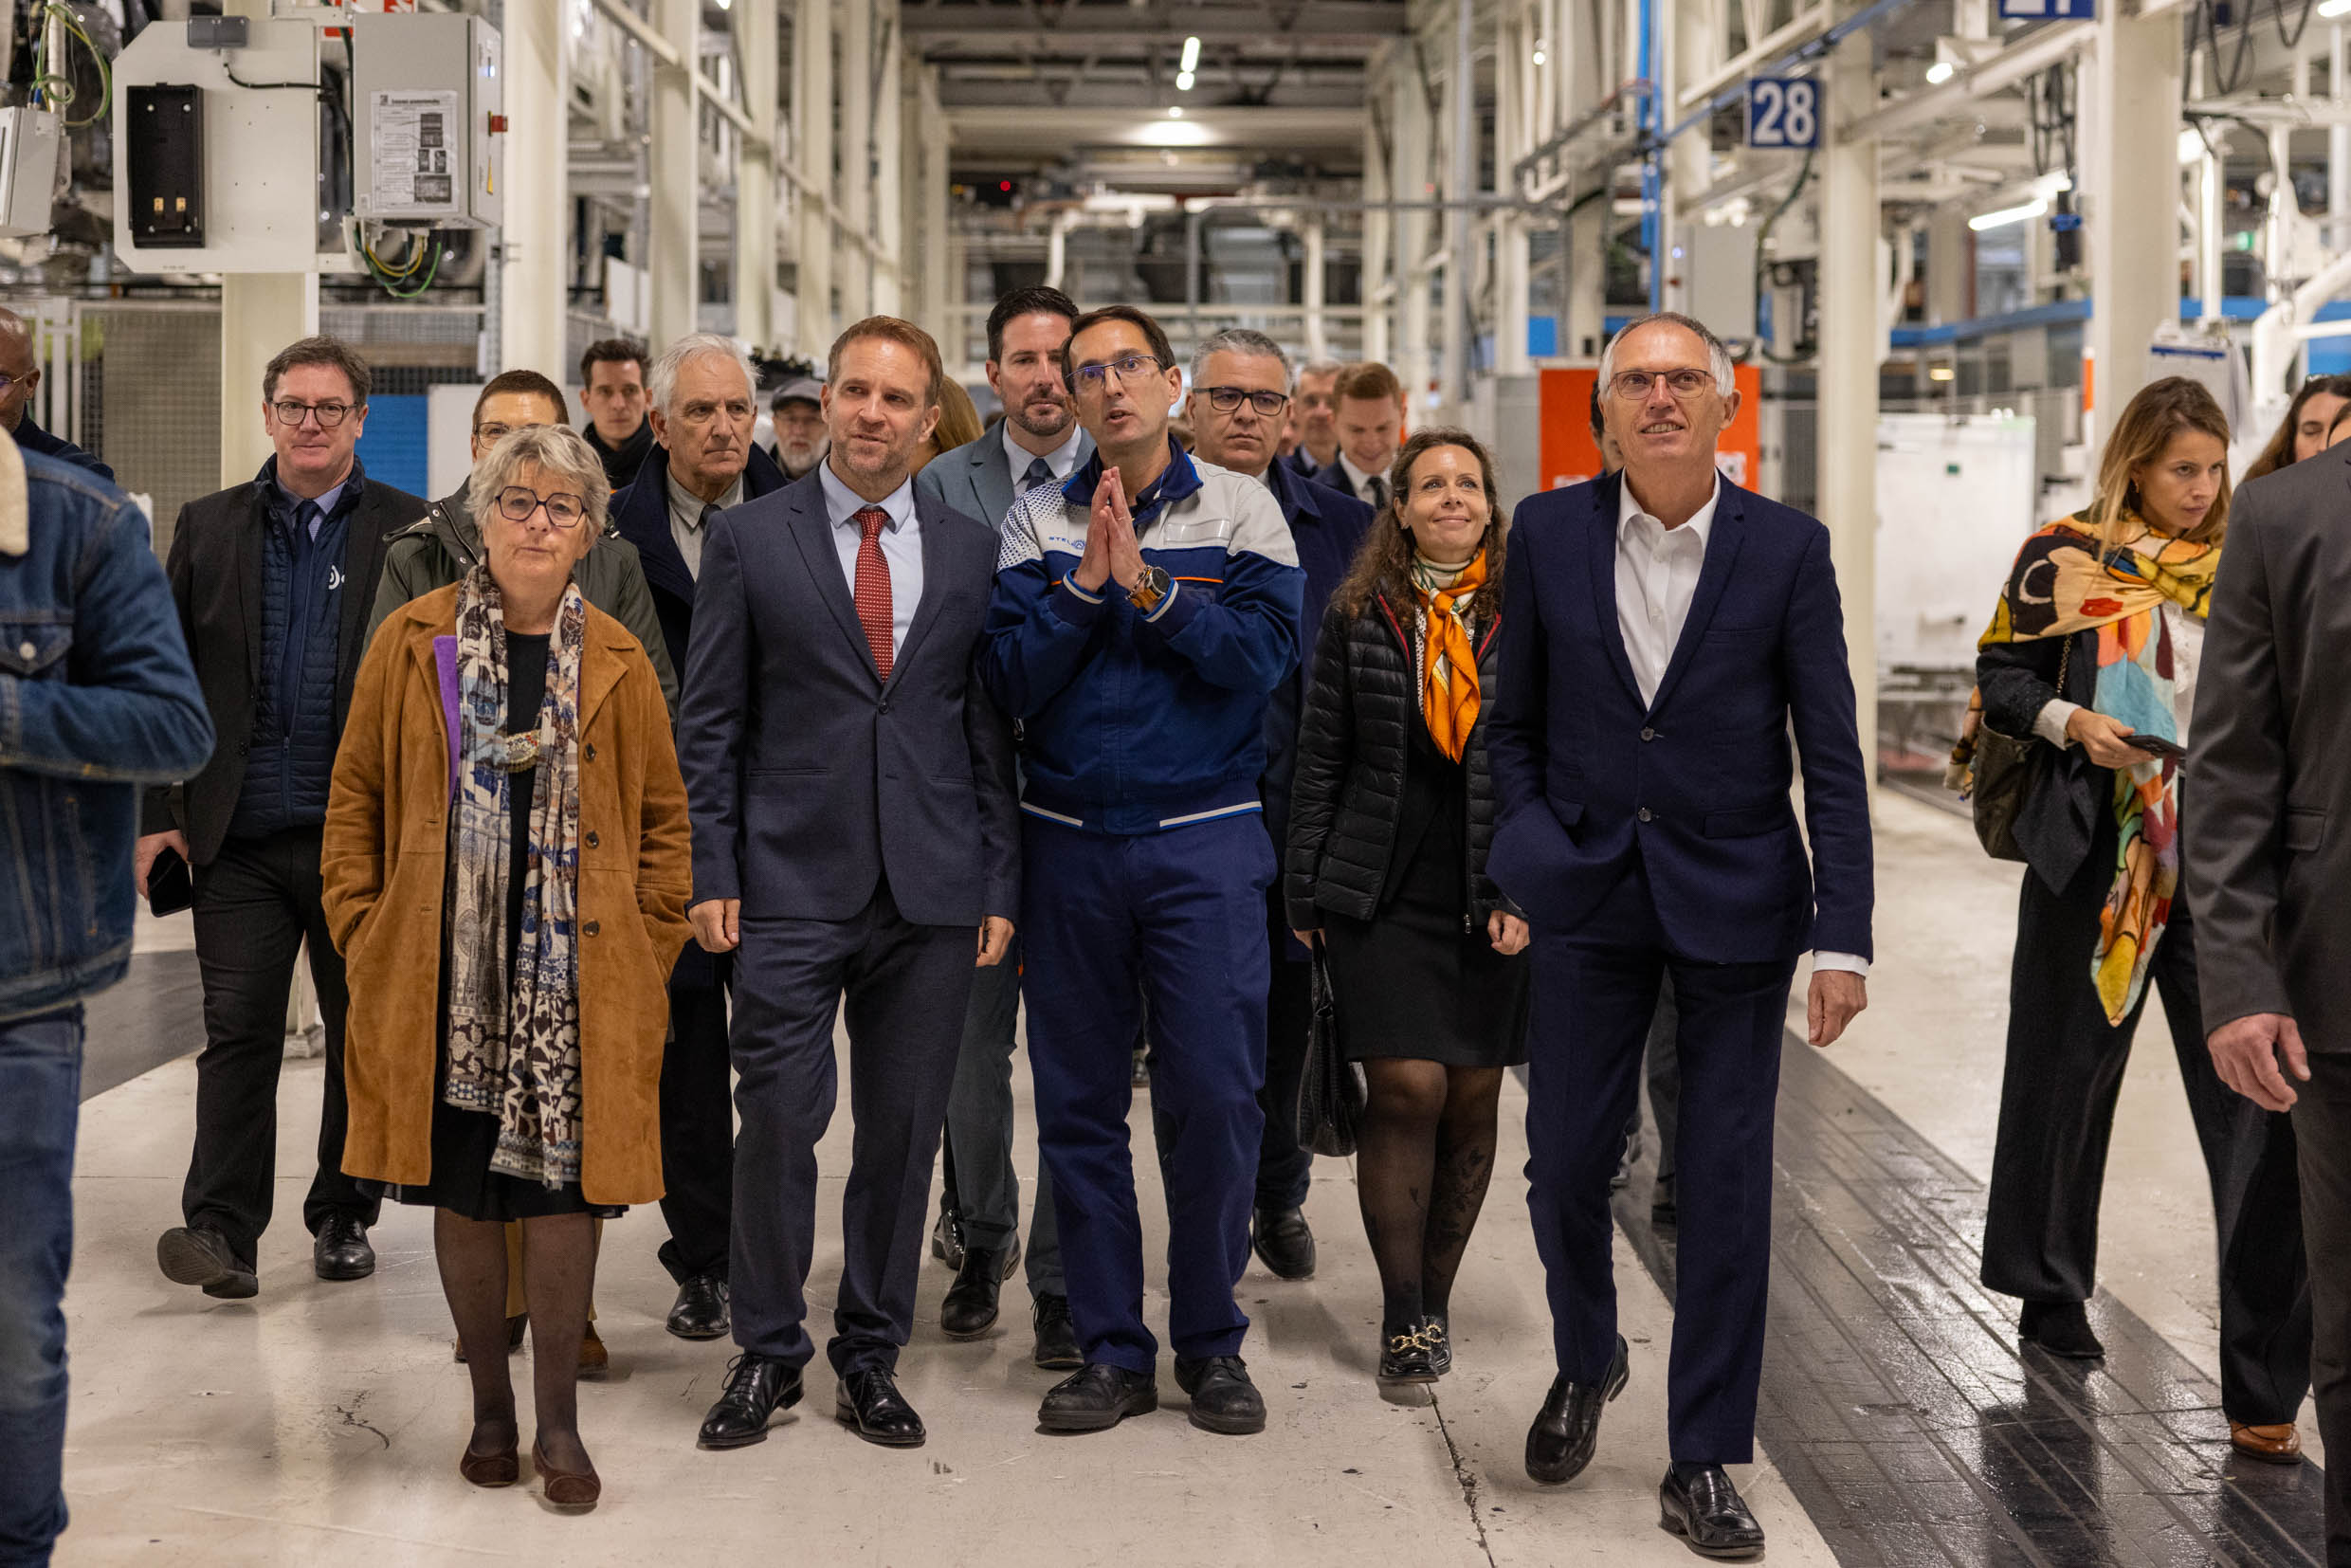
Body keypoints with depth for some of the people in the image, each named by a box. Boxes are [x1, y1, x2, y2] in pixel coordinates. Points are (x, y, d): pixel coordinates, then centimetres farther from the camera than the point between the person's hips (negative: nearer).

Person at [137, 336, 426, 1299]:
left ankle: (343, 1216, 23)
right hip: (242, 835, 1)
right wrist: (158, 812, 2)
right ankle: (222, 1229, -4)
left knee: (362, 1034, 10)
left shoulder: (411, 532, 2)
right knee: (237, 1031, -4)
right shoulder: (210, 529, 9)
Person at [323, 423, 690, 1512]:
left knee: (565, 1179, -1)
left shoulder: (616, 664, 6)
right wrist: (362, 933, 1)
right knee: (462, 1187, 5)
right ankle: (491, 1407, 20)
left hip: (576, 974, 0)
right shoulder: (413, 644, 5)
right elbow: (357, 796, 8)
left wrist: (650, 951, 3)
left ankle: (558, 1419, 10)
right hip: (443, 973, 0)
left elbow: (663, 818, 10)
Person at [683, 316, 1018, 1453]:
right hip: (791, 884, -2)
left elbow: (992, 728, 9)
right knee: (779, 1123, -3)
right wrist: (710, 875, -4)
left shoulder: (972, 551, 8)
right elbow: (709, 723, 3)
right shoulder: (750, 539, 3)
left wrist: (1000, 885, 4)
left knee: (903, 1129, 7)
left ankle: (870, 1358, 19)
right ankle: (768, 1352, 14)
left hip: (931, 890, 2)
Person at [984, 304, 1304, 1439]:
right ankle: (1111, 1351, 16)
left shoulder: (1238, 509, 2)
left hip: (1203, 841, -2)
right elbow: (1013, 679, -3)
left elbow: (1264, 653, -10)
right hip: (1069, 842, 2)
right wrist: (1088, 583, -14)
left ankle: (1211, 1342, 14)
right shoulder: (1038, 523, 5)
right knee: (1078, 1102, 5)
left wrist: (1148, 584, -16)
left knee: (1216, 1096, -2)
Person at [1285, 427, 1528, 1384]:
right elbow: (1320, 761, 8)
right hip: (1384, 894, -1)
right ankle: (1404, 1314, 0)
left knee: (1472, 1100, 4)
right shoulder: (1359, 617, 4)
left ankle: (1435, 1296, 20)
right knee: (1405, 1091, -8)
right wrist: (1304, 894, 6)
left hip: (1498, 900, 1)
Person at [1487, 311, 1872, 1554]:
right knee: (1565, 1159, 5)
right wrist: (1520, 861, -1)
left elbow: (1832, 757, -4)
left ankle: (1703, 1464, 14)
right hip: (1587, 892, 1)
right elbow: (1514, 722, 9)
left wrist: (1843, 936, -10)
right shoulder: (1548, 533, 1)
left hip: (1734, 896, -1)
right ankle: (1586, 1364, 35)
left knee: (1726, 1185, 2)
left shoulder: (1787, 548, -4)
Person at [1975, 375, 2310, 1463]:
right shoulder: (2066, 559, 4)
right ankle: (2051, 1291, 34)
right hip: (2095, 852, -1)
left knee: (2253, 1099, -9)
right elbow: (2002, 679, 5)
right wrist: (2072, 723, -12)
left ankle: (2266, 1382, -9)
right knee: (2068, 1072, 12)